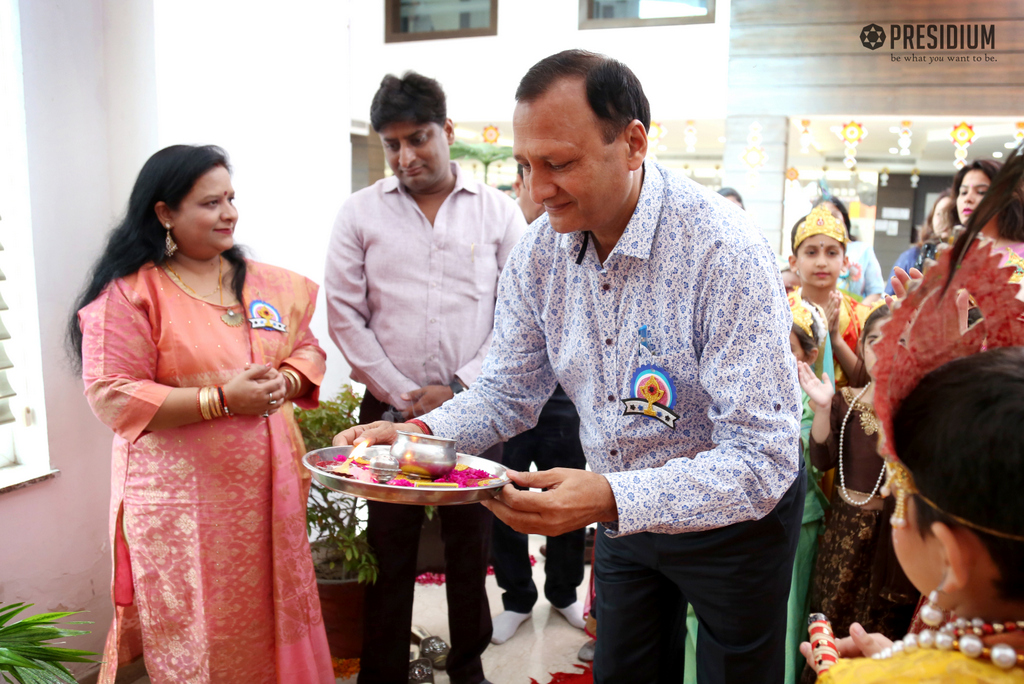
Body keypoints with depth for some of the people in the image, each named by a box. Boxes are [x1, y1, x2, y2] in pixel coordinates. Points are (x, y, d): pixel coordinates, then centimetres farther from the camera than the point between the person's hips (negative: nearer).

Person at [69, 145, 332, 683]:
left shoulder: (264, 283, 10)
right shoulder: (129, 294, -8)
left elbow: (306, 347, 16)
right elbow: (113, 397, -13)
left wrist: (282, 383, -7)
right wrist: (222, 400, -19)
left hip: (267, 488, 5)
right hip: (183, 501, -5)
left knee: (273, 618, 13)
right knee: (197, 638, 4)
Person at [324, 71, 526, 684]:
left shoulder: (498, 211, 2)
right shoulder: (361, 212, 3)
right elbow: (346, 315, 1)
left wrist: (458, 388, -8)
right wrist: (400, 394, -6)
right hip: (389, 411, 0)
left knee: (472, 545, 10)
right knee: (390, 548, 8)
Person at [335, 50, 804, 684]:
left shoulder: (727, 251, -30)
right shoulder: (539, 249, -11)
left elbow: (762, 462, -32)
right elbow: (510, 390, 0)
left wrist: (611, 500, -44)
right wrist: (418, 432, -19)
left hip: (735, 513, -4)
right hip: (623, 511, 5)